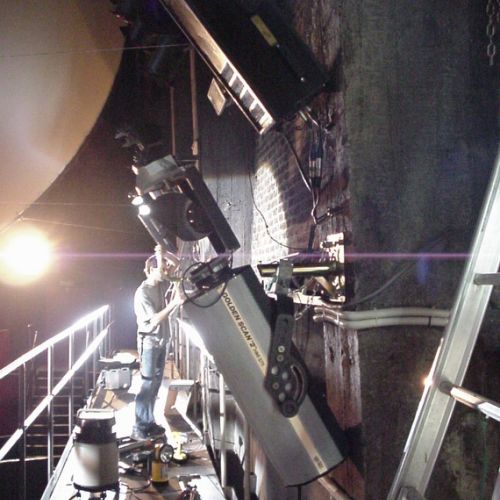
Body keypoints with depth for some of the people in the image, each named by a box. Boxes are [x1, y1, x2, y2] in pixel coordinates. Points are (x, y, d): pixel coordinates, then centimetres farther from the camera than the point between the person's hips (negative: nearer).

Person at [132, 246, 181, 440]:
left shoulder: (162, 284, 5)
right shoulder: (143, 292, -17)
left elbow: (176, 263, 11)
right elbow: (154, 319, -22)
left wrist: (162, 254, -7)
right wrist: (173, 304, -25)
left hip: (162, 341, 8)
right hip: (149, 342, -8)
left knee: (156, 382, 10)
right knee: (148, 383, -8)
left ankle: (149, 422, 18)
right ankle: (138, 428, -3)